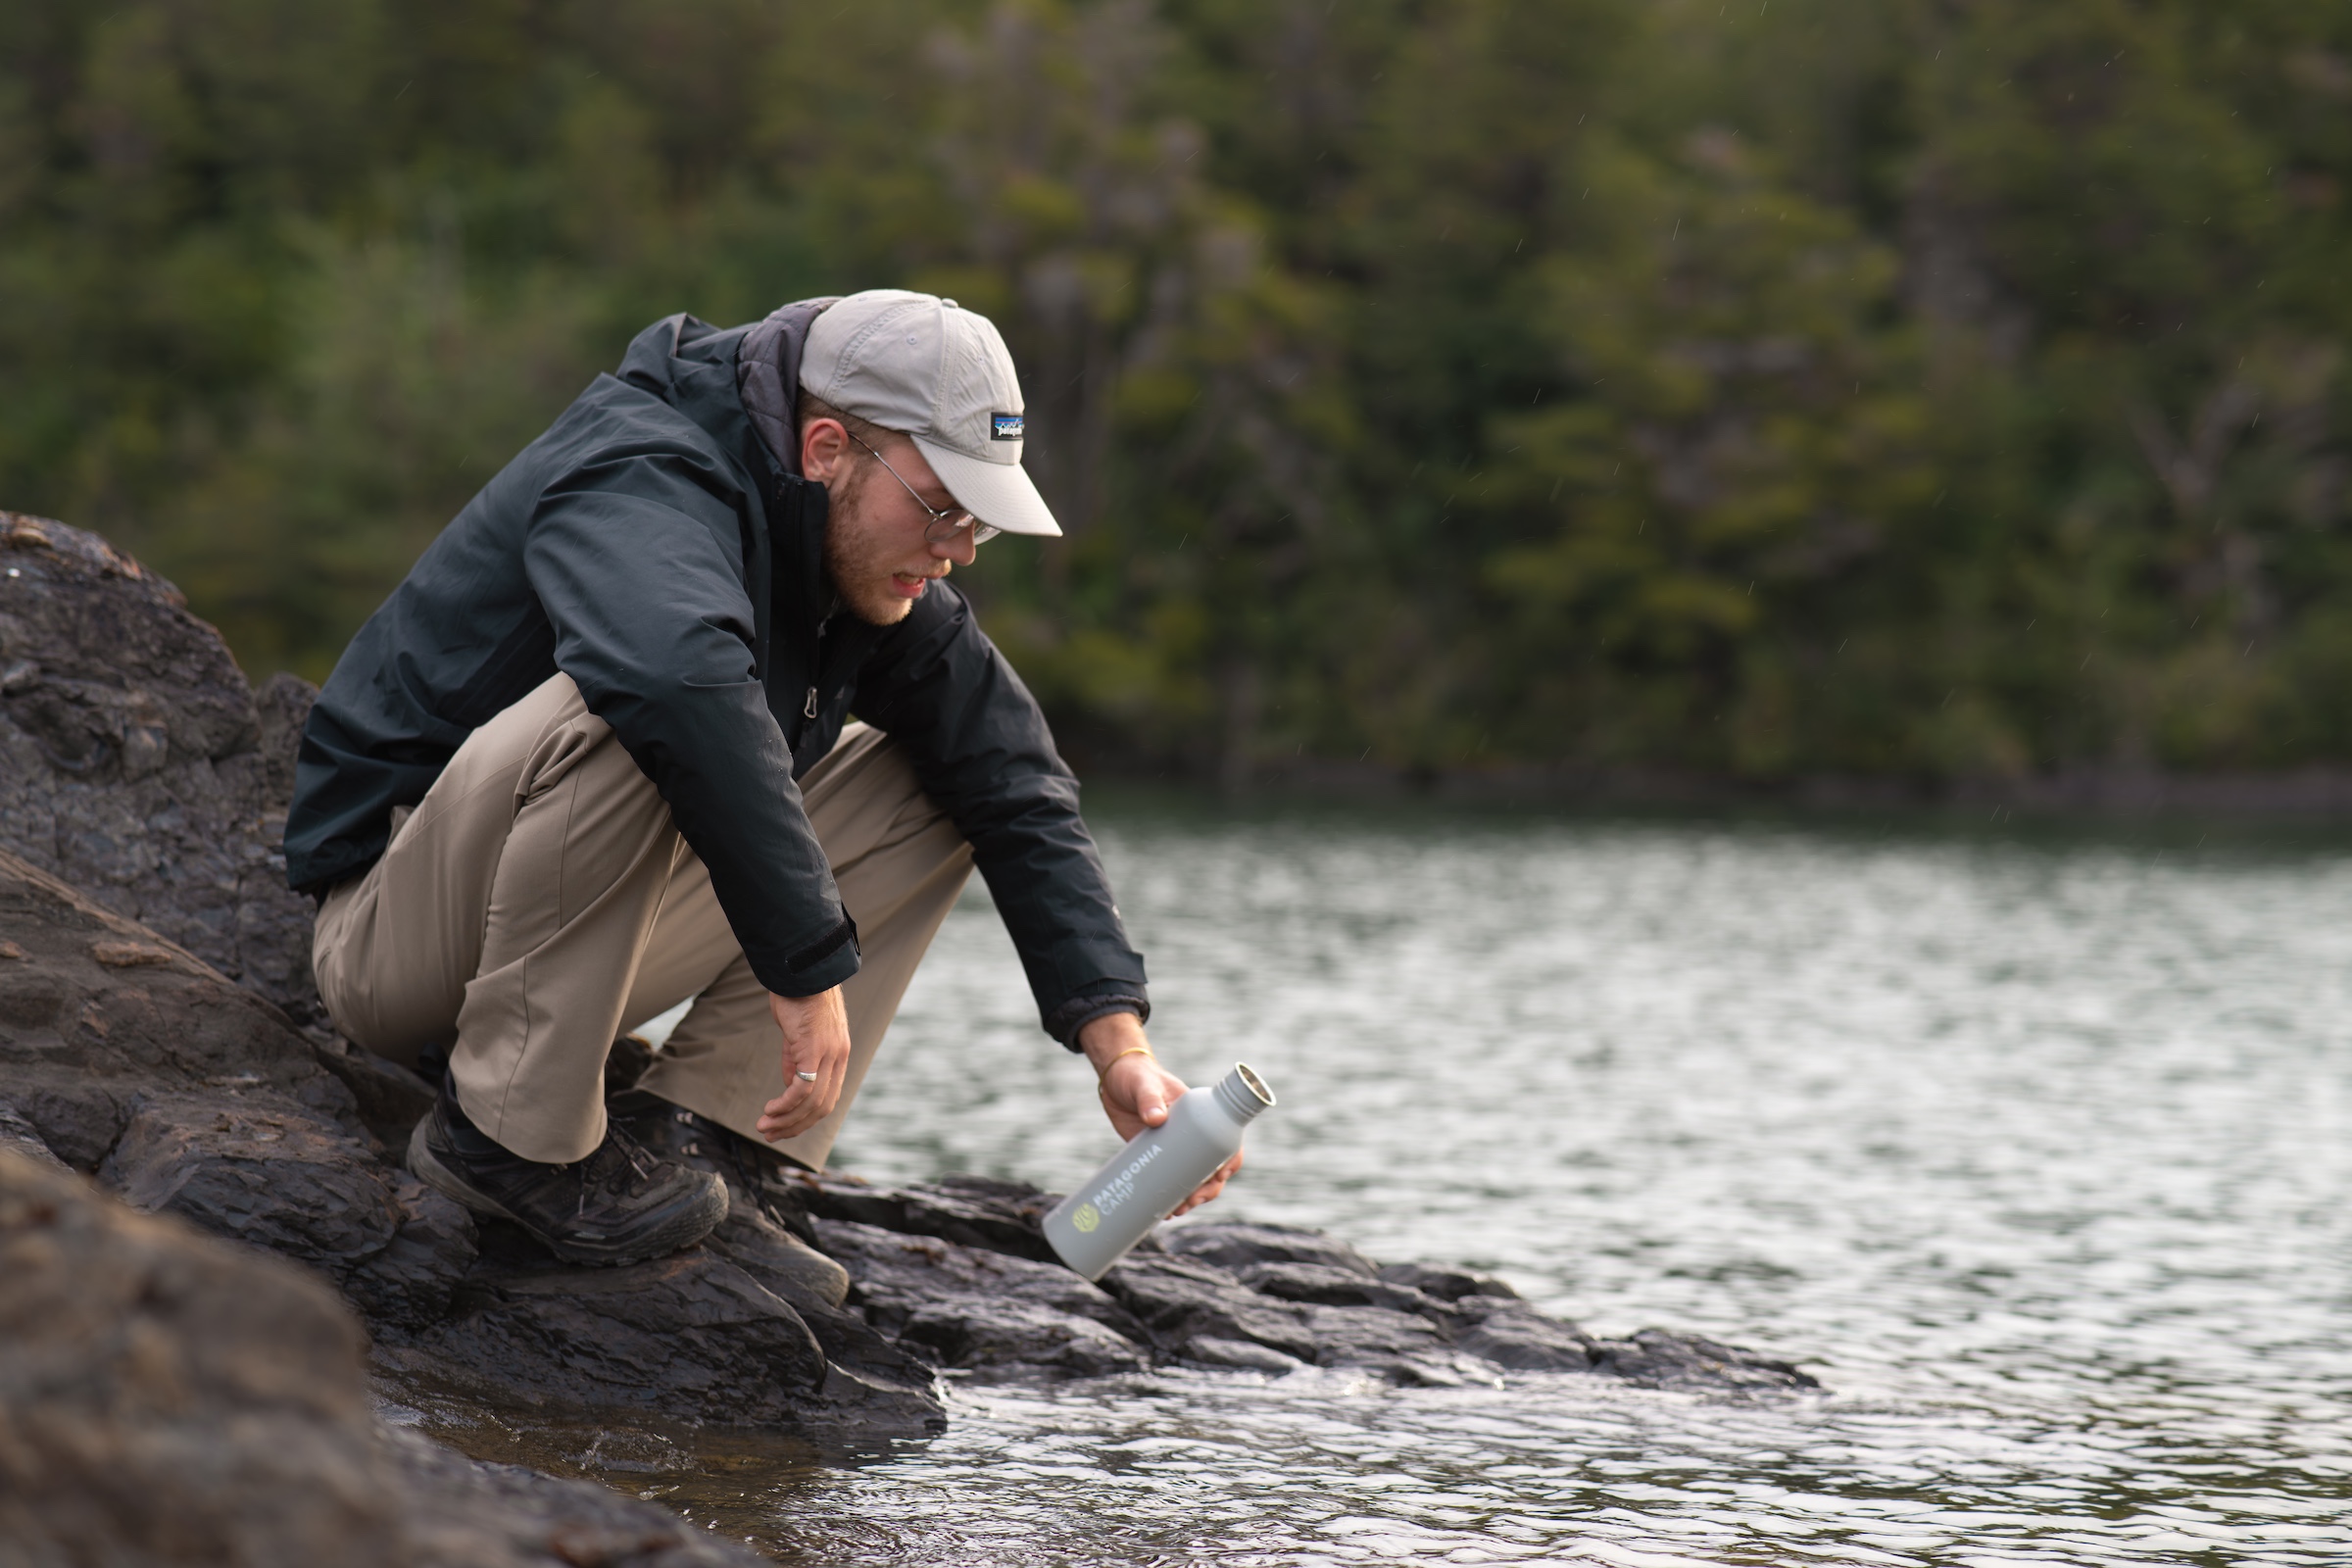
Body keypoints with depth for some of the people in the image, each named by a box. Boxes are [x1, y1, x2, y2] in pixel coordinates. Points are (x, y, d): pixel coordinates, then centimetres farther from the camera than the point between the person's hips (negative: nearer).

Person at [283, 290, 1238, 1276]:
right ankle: (514, 1137, -23)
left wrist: (1118, 1044, -9)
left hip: (592, 920, 9)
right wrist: (806, 968, -44)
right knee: (626, 719, -36)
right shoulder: (645, 484, -24)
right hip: (386, 928, -8)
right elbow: (683, 682, -46)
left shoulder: (877, 565, 2)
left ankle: (694, 1121, -7)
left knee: (927, 784, 3)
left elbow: (1020, 791, 3)